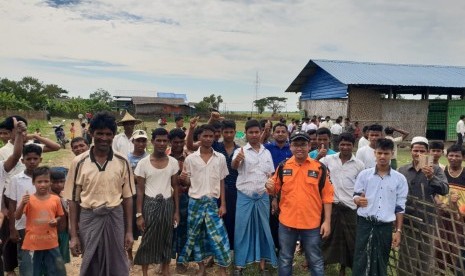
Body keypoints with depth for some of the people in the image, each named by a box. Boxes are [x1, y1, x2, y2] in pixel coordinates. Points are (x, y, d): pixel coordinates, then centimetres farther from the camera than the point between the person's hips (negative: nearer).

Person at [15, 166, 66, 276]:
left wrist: (56, 221, -10)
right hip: (33, 243, -1)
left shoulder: (56, 199, -1)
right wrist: (22, 203, -26)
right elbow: (17, 217, -11)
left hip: (51, 243, 1)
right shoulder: (29, 199, -6)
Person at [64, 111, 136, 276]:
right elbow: (73, 200, 0)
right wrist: (73, 235, -1)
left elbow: (127, 197, 3)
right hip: (89, 219, 0)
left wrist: (129, 231, 2)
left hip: (115, 218, 1)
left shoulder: (122, 162, -3)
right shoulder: (79, 162, -5)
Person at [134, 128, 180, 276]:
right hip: (150, 204, -2)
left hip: (167, 204, 2)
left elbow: (175, 187, 6)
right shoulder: (143, 163, -7)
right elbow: (140, 190, -4)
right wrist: (139, 214, -7)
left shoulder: (173, 162, 0)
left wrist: (176, 211, 4)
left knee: (166, 239, 11)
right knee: (148, 239, 5)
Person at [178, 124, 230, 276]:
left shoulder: (220, 158, 1)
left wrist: (223, 204, 0)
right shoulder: (190, 158, -2)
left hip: (212, 202, 0)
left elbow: (222, 182, 5)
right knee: (196, 235, 8)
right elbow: (188, 182, 5)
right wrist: (183, 178, -19)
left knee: (218, 235, -2)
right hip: (195, 201, 0)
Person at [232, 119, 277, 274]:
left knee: (262, 229, 9)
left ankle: (262, 265, 21)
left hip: (263, 197, 3)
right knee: (242, 229, 2)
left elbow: (271, 176, 12)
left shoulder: (267, 152, 7)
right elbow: (233, 166, -25)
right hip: (245, 197, -3)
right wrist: (237, 159, -49)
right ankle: (239, 265, 13)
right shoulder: (241, 151, -4)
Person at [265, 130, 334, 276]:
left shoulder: (320, 168, -5)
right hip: (286, 222, 2)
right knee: (285, 260, 16)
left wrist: (327, 221, -5)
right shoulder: (283, 167, 1)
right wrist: (269, 186, -14)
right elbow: (275, 190, 9)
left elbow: (327, 196, -2)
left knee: (315, 261, 13)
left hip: (312, 224, -1)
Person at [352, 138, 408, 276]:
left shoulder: (400, 179, 1)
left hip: (385, 227, 1)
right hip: (365, 224, 0)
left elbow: (400, 207, 4)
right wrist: (358, 200, -17)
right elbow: (355, 196, 7)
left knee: (381, 264, 10)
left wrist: (398, 230, 2)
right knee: (360, 262, 1)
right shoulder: (364, 174, 0)